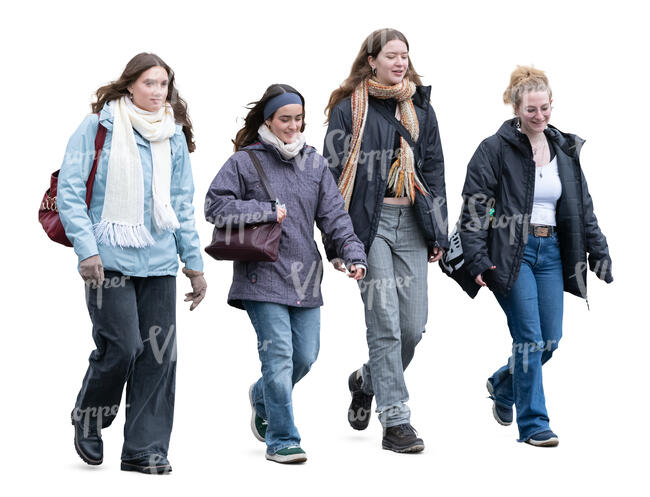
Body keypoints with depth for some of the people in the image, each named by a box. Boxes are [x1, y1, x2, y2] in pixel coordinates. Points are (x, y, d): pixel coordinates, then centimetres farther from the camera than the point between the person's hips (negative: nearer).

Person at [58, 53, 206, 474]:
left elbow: (182, 203, 18)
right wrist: (86, 248, -12)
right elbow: (70, 191, -4)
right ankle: (88, 420, 16)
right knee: (122, 345, -12)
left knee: (160, 352, 0)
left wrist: (194, 262, 15)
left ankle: (146, 448, 9)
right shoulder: (98, 127, -2)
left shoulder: (174, 135, 13)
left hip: (159, 260, 5)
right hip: (110, 259, -5)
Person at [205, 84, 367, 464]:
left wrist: (354, 254, -7)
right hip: (262, 275, -5)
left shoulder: (315, 164, 11)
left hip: (304, 277, 5)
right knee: (279, 356, -10)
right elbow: (215, 205, -6)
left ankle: (261, 397, 37)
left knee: (305, 356, 7)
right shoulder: (244, 162, -1)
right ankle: (282, 440, -1)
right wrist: (266, 212, -12)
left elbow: (334, 215, 7)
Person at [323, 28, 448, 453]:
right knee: (385, 323, -9)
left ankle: (367, 381, 31)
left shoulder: (420, 107, 15)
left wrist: (438, 234, 12)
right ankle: (395, 421, -4)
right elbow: (334, 174, -1)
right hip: (370, 220, -4)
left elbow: (434, 170, 18)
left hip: (412, 223, 4)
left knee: (413, 326, 2)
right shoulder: (349, 109, 1)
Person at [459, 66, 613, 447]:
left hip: (551, 251, 6)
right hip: (512, 253, -6)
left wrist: (598, 251, 11)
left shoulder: (566, 150, 12)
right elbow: (474, 207, -8)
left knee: (551, 340, 5)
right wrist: (478, 259, -16)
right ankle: (533, 423, 1)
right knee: (530, 338, -9)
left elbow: (582, 206, 17)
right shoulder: (495, 149, -6)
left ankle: (503, 386, 34)